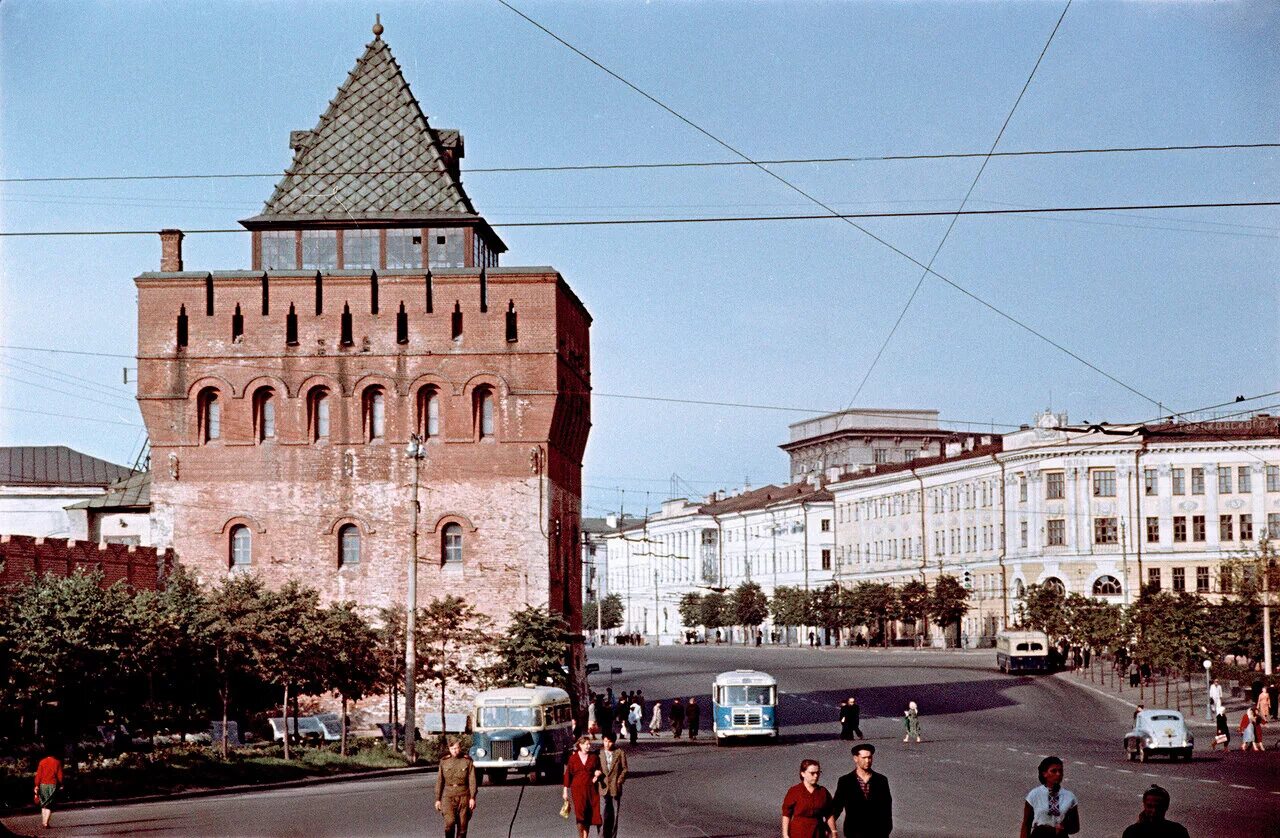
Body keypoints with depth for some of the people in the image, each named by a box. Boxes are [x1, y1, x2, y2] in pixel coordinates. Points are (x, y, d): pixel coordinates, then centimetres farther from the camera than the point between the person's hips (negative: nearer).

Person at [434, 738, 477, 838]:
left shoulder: (467, 761, 0)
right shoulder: (444, 762, 6)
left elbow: (472, 781, -2)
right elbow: (439, 782, 10)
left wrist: (472, 798, -11)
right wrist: (438, 799, 8)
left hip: (463, 797, 0)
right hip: (448, 797, 0)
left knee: (462, 825, 1)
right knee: (449, 822, -18)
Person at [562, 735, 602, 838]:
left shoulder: (594, 757, 7)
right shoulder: (573, 758, 3)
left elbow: (599, 771, 15)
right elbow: (568, 774, 5)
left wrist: (598, 774, -9)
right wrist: (566, 790, 3)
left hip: (591, 789, 2)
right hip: (577, 789, -2)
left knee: (589, 814, 1)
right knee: (580, 812, -11)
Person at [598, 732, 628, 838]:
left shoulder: (620, 753, 2)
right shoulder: (600, 753, 4)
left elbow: (624, 769, 3)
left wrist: (619, 781, -7)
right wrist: (597, 776, -7)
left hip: (615, 788, 0)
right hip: (603, 788, 0)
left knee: (614, 815, 6)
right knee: (603, 814, -8)